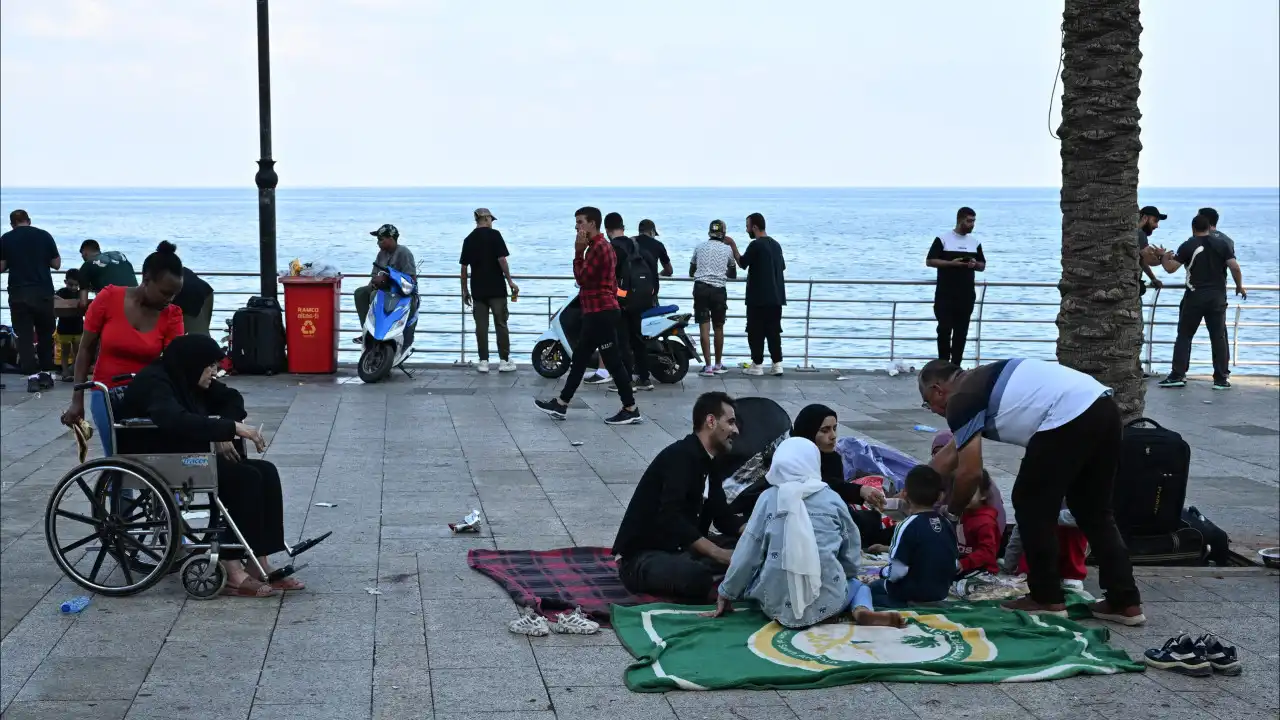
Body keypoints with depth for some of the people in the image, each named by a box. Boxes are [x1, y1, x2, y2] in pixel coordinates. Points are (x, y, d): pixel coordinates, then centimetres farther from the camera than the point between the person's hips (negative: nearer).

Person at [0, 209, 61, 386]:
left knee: (24, 336, 2)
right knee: (45, 334, 14)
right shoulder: (44, 236, 1)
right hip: (43, 293, 1)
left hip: (18, 294, -1)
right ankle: (46, 374, 15)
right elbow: (56, 264, 5)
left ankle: (32, 377, -6)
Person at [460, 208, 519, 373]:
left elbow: (464, 267, 8)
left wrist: (465, 290, 15)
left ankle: (483, 361, 4)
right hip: (496, 288, -3)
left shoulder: (468, 239, 7)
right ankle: (504, 361, 4)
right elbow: (501, 260, -12)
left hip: (478, 290, 4)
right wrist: (510, 281, -6)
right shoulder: (494, 235, -6)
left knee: (481, 326, 5)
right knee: (501, 324, 3)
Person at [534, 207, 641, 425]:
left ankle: (630, 409, -4)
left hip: (601, 313, -11)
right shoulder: (600, 246, 19)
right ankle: (561, 404, 19)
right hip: (597, 312, 11)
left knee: (613, 362, -7)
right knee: (579, 358, 13)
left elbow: (582, 277, -16)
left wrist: (578, 251, -12)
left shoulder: (598, 247, -15)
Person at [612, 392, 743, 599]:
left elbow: (724, 518, 15)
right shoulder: (681, 456, -17)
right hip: (641, 558, -9)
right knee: (695, 576, -40)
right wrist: (719, 554, -31)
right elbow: (670, 518, -29)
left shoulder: (709, 463, 11)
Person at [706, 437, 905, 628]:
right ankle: (862, 610, -4)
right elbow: (852, 551, 12)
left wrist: (727, 593, 14)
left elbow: (747, 552, 2)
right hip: (828, 601, 0)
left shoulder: (768, 498, 2)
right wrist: (845, 575, 33)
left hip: (778, 604, 1)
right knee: (856, 583, 30)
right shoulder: (832, 498, 4)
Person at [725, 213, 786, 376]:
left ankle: (757, 365, 2)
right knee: (773, 331, 9)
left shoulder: (755, 245, -13)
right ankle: (777, 364, 5)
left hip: (759, 297, -7)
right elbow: (782, 266, 19)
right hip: (776, 296, 7)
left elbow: (742, 263, -6)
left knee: (756, 332, 1)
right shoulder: (775, 244, 11)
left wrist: (733, 245, 1)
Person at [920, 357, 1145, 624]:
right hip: (1103, 408, 9)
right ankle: (1125, 602, 19)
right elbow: (951, 453, 38)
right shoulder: (980, 382, 29)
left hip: (1069, 418, -9)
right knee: (1094, 511, 18)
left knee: (1031, 505, 7)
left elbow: (970, 472, -2)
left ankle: (1047, 600, 14)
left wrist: (949, 512, 15)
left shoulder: (960, 401, 2)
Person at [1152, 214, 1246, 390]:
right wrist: (1240, 287, 9)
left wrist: (1163, 256, 15)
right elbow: (1235, 267, -6)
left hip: (1194, 297, -2)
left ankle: (1177, 375, 2)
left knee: (1184, 336, 6)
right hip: (1217, 297, 2)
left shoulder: (1188, 246, -4)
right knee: (1219, 337, 6)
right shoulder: (1223, 244, 2)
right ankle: (1222, 378, 6)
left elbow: (1170, 268, -5)